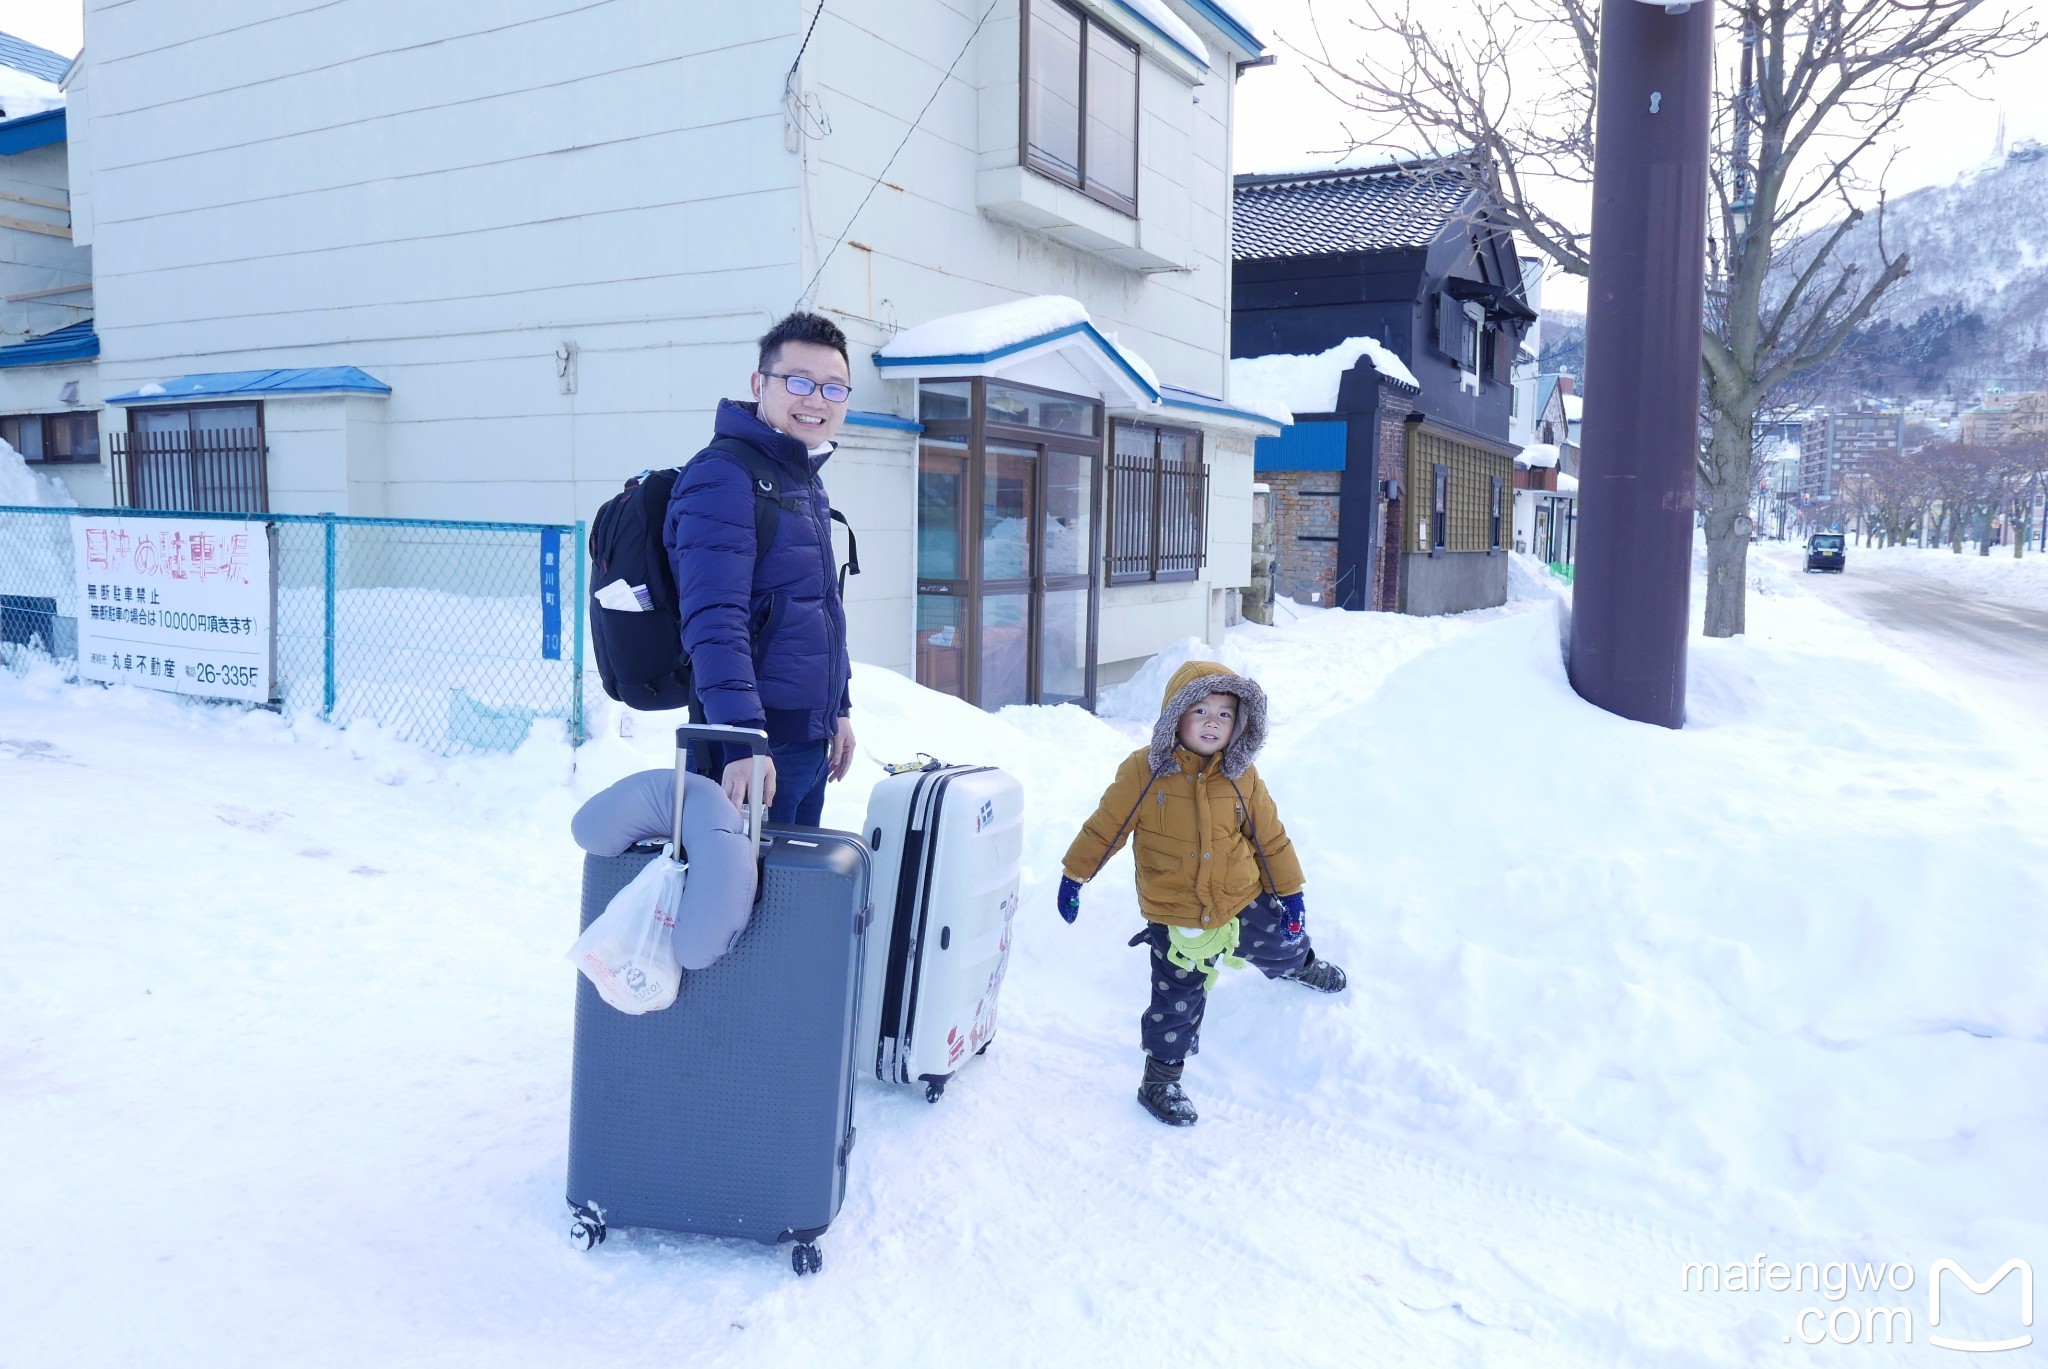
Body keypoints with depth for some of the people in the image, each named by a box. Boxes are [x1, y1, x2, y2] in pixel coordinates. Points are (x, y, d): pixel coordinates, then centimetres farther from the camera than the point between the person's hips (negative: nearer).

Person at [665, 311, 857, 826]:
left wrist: (839, 707, 22)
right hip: (756, 751, -9)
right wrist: (744, 737, -32)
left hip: (811, 743, 9)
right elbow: (714, 618, -24)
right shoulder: (724, 476, -14)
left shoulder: (807, 479, 16)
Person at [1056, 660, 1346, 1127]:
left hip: (1245, 903, 3)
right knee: (1177, 1002, 4)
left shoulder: (1241, 776, -6)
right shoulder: (1143, 772, -16)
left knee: (1282, 948, 24)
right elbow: (1104, 827, -9)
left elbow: (1270, 837, 4)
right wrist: (1074, 875, -5)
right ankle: (1159, 1081, 24)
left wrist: (1290, 891, 7)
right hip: (1175, 918, -3)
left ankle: (1301, 966, 61)